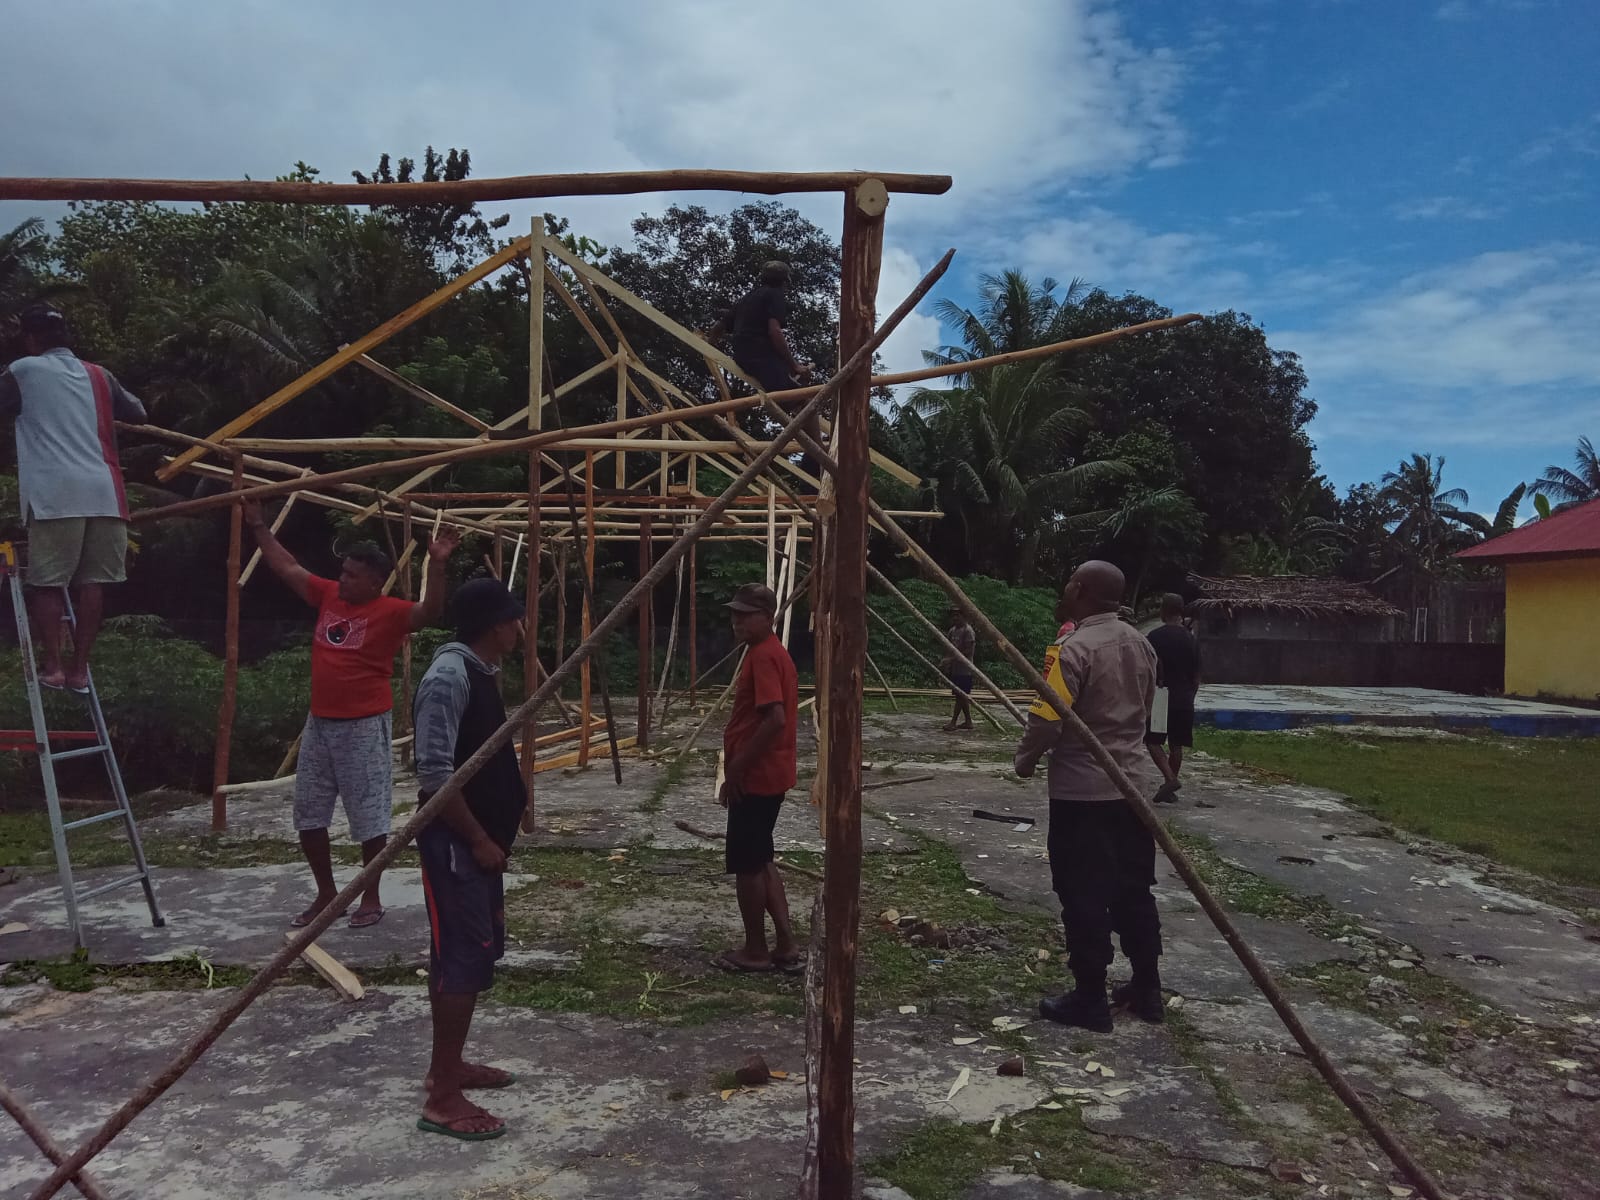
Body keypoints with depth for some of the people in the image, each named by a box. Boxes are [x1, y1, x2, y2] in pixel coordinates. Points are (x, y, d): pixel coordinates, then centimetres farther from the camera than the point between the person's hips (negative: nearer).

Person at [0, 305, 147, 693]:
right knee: (92, 581, 4)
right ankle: (79, 669, 8)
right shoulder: (98, 375, 19)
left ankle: (51, 667, 1)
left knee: (47, 581, 3)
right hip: (103, 492, 4)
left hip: (56, 493, -4)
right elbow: (138, 413, 27)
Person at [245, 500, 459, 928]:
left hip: (364, 727, -7)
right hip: (319, 723, 7)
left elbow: (430, 612, -28)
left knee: (369, 817, 3)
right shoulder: (328, 595, 7)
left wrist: (436, 565, -39)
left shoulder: (389, 612, -11)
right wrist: (258, 526, 18)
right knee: (307, 815, 13)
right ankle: (326, 893, 28)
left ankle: (371, 898, 16)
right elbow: (286, 567, 17)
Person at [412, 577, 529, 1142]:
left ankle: (448, 1065, 31)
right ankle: (442, 1099, 2)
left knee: (478, 950, 17)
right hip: (455, 841, -10)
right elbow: (435, 773, -25)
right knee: (463, 956, -6)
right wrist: (478, 839, -19)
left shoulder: (479, 671, 10)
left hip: (479, 837, 10)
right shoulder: (449, 675, -21)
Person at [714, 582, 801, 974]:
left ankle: (755, 951, 13)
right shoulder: (772, 653, 13)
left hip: (755, 777, -10)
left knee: (746, 864, 2)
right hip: (767, 774, 10)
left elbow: (775, 719, -27)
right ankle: (785, 945, 19)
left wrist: (736, 766, -19)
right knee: (760, 860, 16)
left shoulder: (762, 656, -17)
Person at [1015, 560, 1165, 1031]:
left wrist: (1026, 758, 0)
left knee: (1084, 896, 2)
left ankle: (1089, 999, 10)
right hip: (1131, 783, 8)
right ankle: (1146, 988, 26)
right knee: (1133, 890, 16)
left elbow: (1047, 719, -18)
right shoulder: (1140, 644, 7)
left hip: (1082, 790, -8)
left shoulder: (1074, 649, -18)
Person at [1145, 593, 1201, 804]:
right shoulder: (1191, 639, 7)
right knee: (1176, 744, 11)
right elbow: (1196, 675, 12)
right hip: (1184, 699, 5)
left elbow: (1153, 666, -14)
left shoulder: (1156, 636, -8)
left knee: (1153, 740, 1)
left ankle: (1170, 778, -17)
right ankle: (1170, 790, 18)